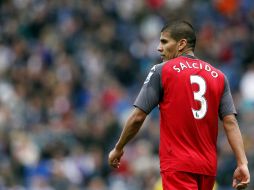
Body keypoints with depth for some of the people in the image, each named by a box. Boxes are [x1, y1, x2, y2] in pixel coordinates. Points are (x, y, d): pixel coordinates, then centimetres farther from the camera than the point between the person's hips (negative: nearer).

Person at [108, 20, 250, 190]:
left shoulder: (161, 71, -1)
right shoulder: (218, 76, 10)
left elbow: (137, 117, -4)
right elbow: (231, 122, 0)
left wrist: (118, 149, 10)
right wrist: (242, 163, -5)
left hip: (178, 166, -5)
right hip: (208, 167, 5)